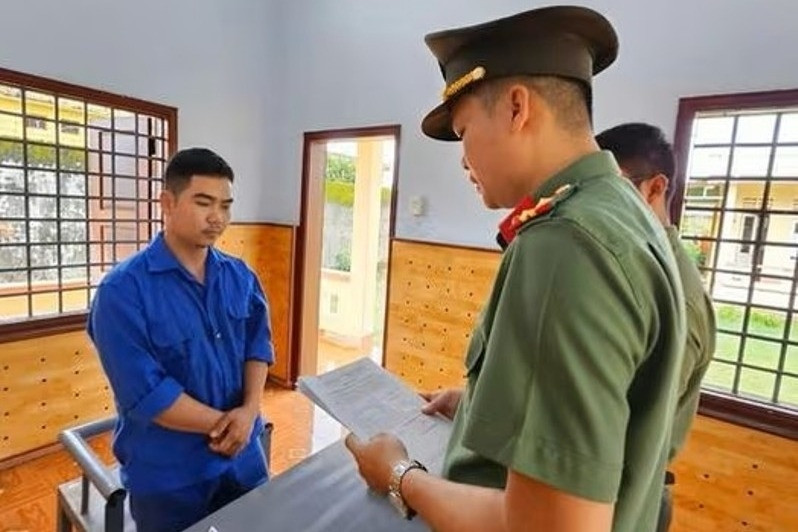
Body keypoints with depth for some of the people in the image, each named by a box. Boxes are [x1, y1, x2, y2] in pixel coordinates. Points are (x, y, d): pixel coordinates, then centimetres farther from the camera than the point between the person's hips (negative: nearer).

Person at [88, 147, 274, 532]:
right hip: (168, 476, -4)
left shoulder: (241, 277, -1)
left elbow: (258, 343, -1)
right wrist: (224, 423, -15)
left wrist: (249, 410, -16)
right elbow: (144, 392, -22)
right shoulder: (123, 290, -18)